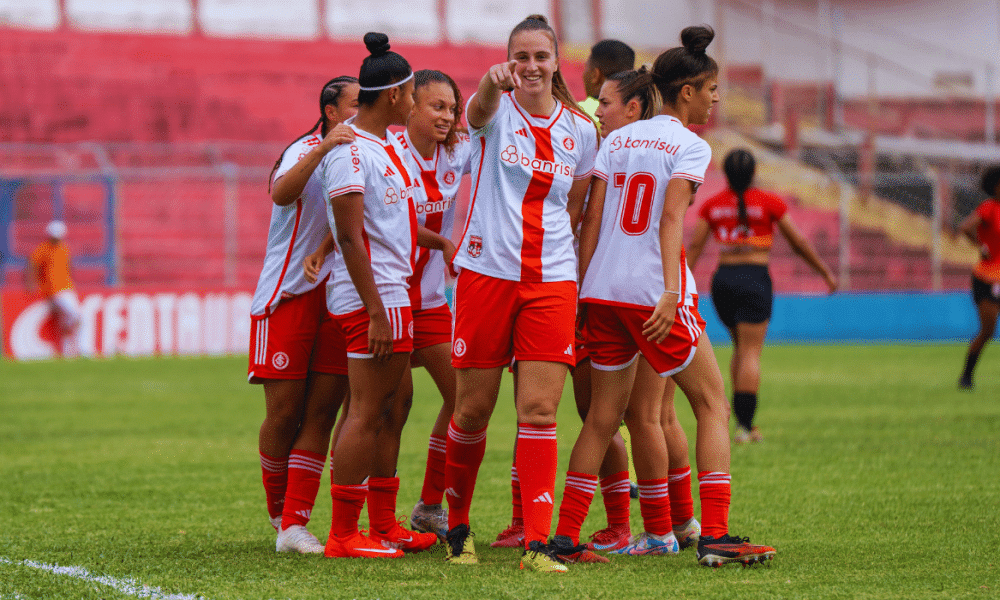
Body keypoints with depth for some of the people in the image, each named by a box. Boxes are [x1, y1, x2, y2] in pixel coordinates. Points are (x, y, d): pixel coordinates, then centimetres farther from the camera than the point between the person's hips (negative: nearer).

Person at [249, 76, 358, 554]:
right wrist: (322, 148, -41)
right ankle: (278, 509, 20)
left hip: (338, 298, 6)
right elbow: (282, 192, -29)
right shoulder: (305, 151, -7)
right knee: (284, 412, -3)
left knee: (321, 412, -3)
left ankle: (294, 526, -5)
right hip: (288, 295, -6)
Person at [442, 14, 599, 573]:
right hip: (486, 273, -2)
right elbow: (480, 111, -27)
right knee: (473, 410, 4)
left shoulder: (581, 129, 8)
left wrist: (584, 284, 11)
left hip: (552, 281, 2)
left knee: (540, 411, -7)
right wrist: (493, 84, -50)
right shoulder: (498, 110, -1)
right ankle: (458, 525, 24)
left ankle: (537, 542, -9)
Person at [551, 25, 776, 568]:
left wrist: (580, 289, 11)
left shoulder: (617, 140, 14)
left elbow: (592, 218, 9)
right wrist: (671, 292, -24)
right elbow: (671, 218, -16)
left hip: (602, 291, 6)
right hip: (652, 289, -6)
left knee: (604, 414, 13)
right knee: (712, 404, 3)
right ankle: (714, 536, -6)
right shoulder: (690, 146, -3)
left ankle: (565, 535, 7)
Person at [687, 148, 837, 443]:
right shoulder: (769, 202, -3)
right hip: (754, 279, -4)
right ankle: (745, 426, -10)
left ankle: (742, 420, 14)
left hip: (723, 279, 4)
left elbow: (695, 246, 0)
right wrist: (826, 272, 12)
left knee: (741, 348, 20)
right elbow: (798, 243, 2)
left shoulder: (711, 205, 6)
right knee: (751, 352, -4)